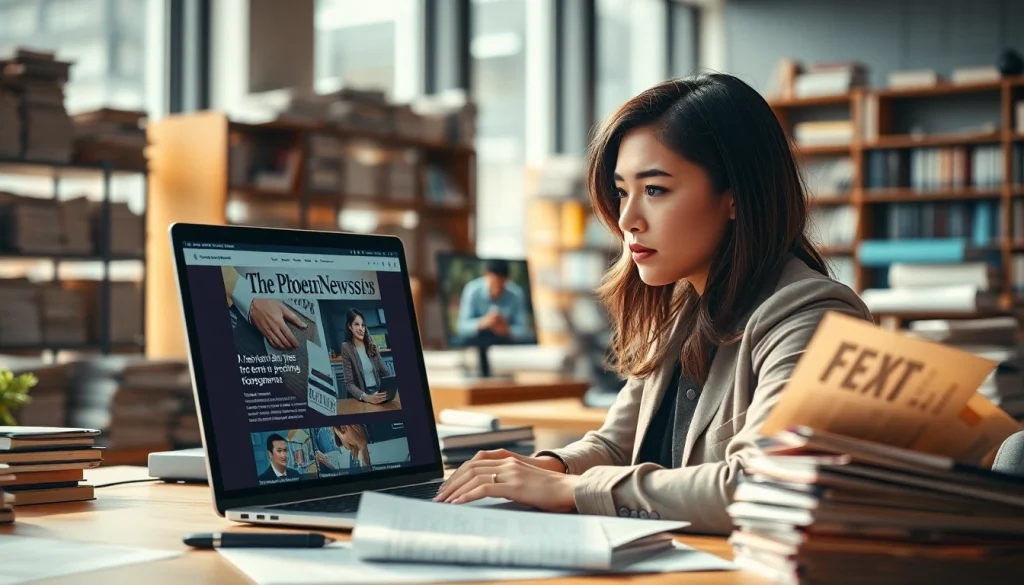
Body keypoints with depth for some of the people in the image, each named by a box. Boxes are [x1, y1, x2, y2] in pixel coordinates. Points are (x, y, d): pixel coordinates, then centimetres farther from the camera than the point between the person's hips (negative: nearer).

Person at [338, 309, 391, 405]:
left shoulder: (372, 345, 9)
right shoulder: (347, 348, -5)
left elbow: (384, 372, 14)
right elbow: (349, 383, -10)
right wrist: (366, 397, -27)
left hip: (379, 393, 3)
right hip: (361, 399, -3)